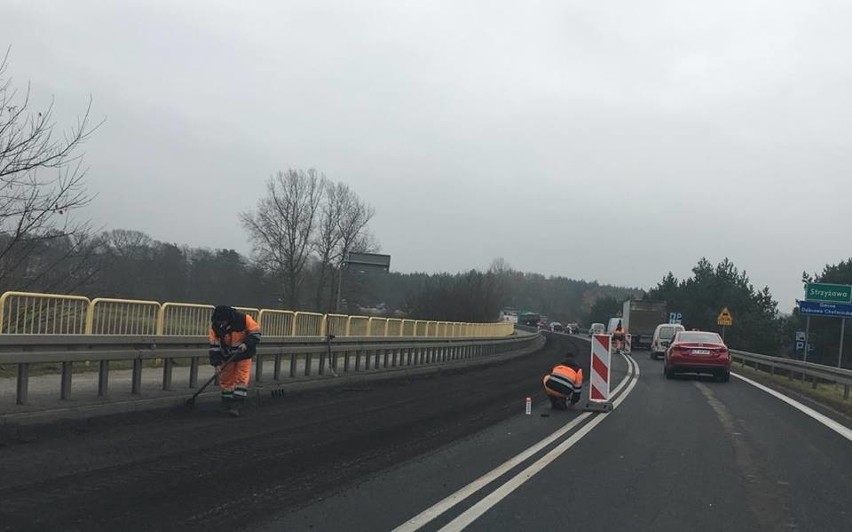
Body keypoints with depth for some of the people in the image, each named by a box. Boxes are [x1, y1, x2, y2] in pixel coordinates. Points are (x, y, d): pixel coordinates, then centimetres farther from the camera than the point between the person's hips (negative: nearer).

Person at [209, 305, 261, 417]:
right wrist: (217, 363, -16)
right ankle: (227, 405, 18)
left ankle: (235, 406, -10)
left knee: (241, 378, -10)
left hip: (244, 354, -3)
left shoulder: (244, 319, -24)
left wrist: (246, 344, -27)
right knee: (226, 379, 5)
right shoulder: (215, 326, -16)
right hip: (227, 356, 3)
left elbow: (256, 333, -13)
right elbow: (214, 346, -11)